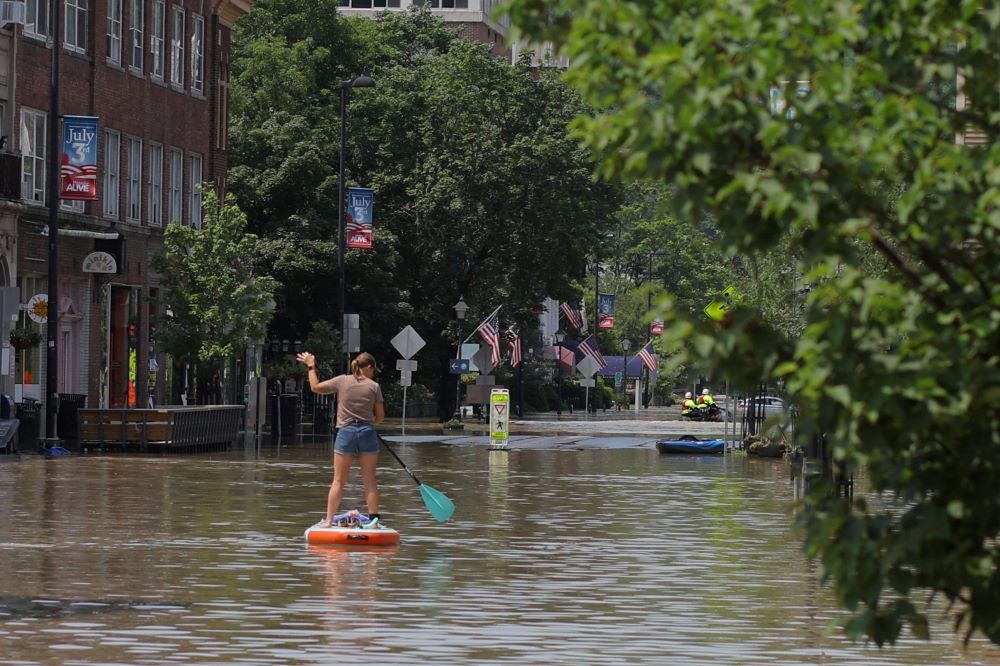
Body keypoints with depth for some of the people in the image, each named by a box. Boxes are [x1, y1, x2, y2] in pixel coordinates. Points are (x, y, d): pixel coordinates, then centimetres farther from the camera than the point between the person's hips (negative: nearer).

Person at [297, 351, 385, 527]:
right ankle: (374, 518, 5)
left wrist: (311, 367, 20)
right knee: (369, 480, 7)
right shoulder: (374, 386, 0)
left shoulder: (342, 381, 0)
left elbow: (316, 387, 8)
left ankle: (328, 520, 3)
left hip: (346, 432, 0)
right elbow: (380, 416, 4)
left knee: (339, 481, 5)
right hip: (368, 433, 0)